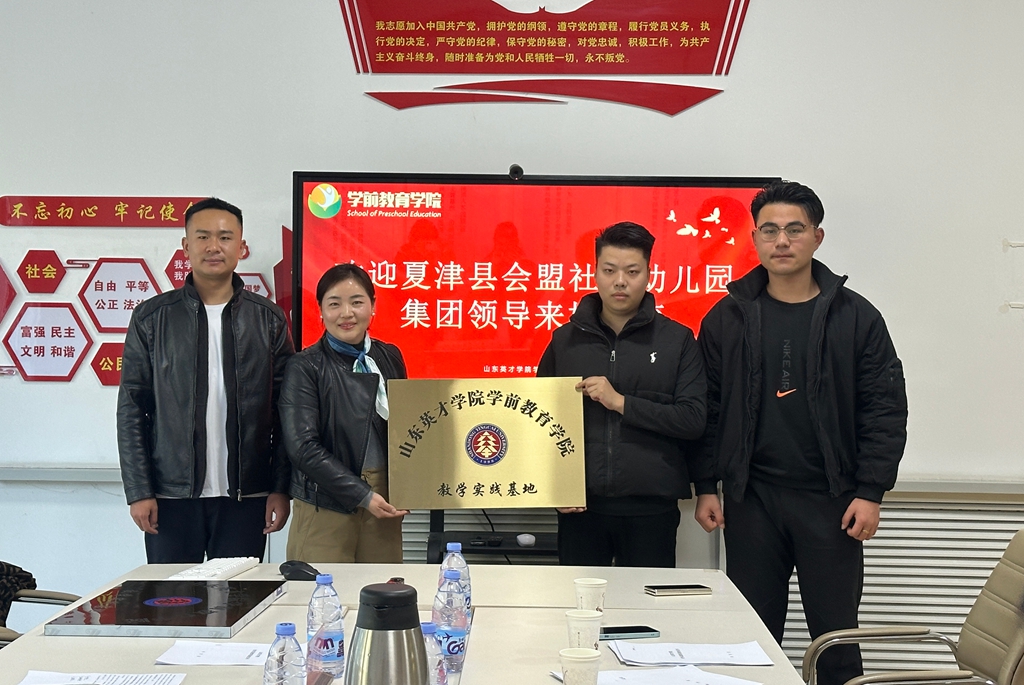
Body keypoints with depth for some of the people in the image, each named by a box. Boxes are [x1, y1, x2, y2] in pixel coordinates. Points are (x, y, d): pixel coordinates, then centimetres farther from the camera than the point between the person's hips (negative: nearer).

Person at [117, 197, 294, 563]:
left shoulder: (269, 320, 5)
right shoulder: (152, 318, 3)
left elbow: (285, 412, 4)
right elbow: (131, 409, 2)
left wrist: (281, 489, -2)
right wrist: (138, 491, -4)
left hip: (245, 498, 0)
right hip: (171, 495, 0)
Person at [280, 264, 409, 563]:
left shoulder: (389, 357, 9)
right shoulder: (305, 368, -4)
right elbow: (302, 447, -11)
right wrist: (362, 495, -15)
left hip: (385, 499, 4)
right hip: (325, 506, -4)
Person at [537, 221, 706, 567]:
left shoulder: (678, 340, 4)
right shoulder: (565, 340, 9)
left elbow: (694, 419, -6)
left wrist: (620, 402, -13)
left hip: (652, 509, -1)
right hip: (580, 506, 1)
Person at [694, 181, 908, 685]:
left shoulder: (856, 317, 1)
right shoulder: (728, 318, 4)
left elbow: (885, 410, -1)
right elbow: (708, 409, 5)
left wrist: (870, 492, -7)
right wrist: (706, 486, 1)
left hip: (831, 501, -1)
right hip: (751, 498, 1)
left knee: (836, 634, 6)